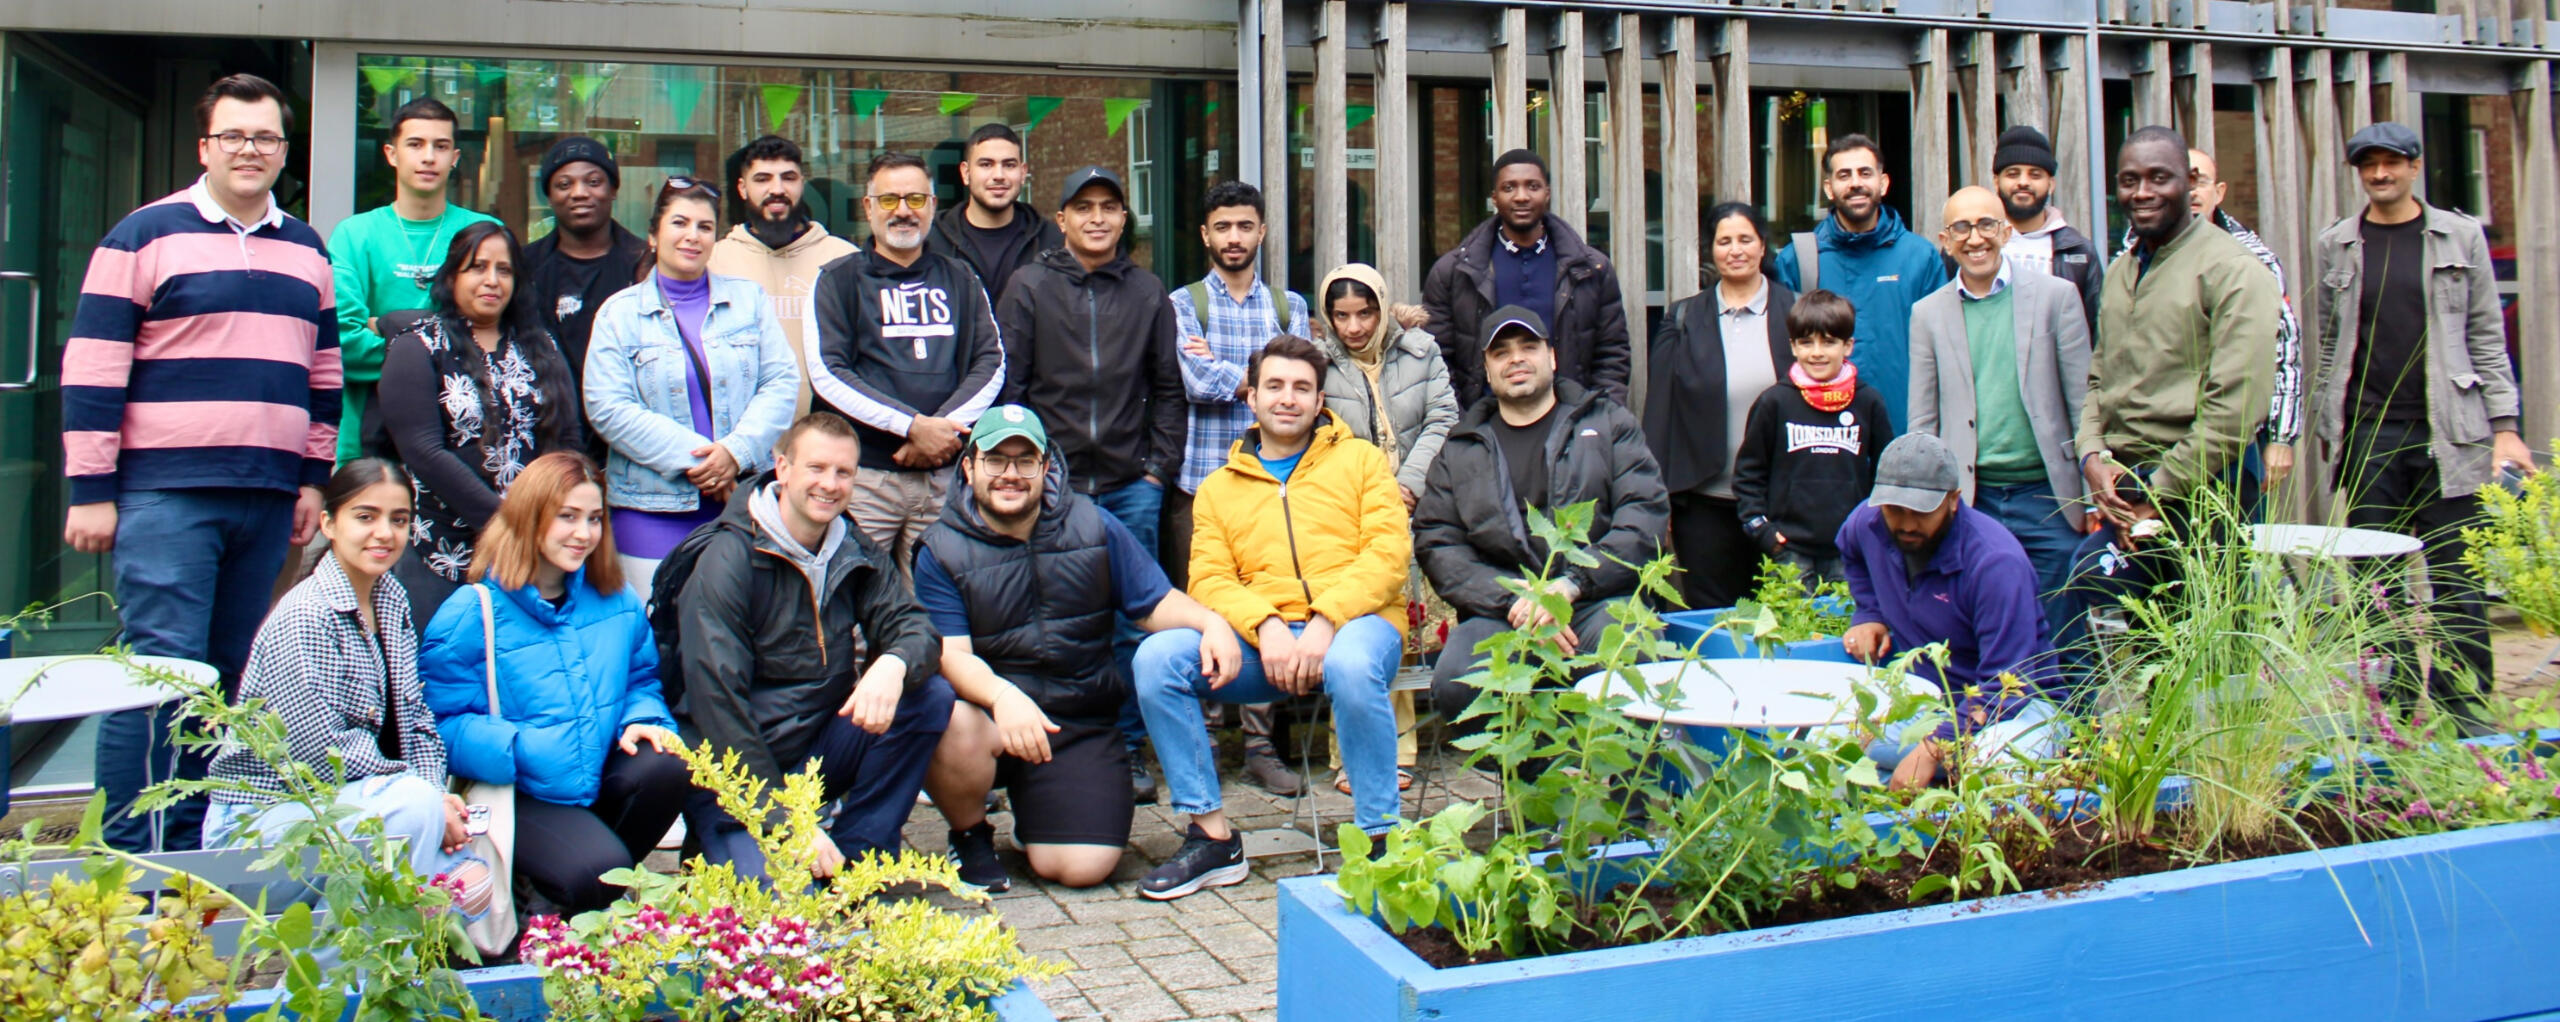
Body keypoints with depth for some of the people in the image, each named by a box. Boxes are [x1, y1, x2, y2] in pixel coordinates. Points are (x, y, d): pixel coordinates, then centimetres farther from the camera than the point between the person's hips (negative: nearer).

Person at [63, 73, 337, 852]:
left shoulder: (306, 250, 17)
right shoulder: (145, 236, 0)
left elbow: (323, 373, 21)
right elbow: (92, 370, -4)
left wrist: (314, 479, 15)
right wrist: (90, 490, -8)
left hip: (268, 496, 5)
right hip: (165, 494, -5)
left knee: (232, 673, 8)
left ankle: (192, 846, 17)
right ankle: (135, 855, 0)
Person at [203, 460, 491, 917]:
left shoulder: (391, 599, 6)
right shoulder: (303, 619, -19)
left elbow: (413, 717, 8)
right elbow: (323, 752, -24)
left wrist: (435, 792, -10)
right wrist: (427, 797, -20)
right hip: (259, 817, -8)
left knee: (471, 888, -4)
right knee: (413, 803, -33)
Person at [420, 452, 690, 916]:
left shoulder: (617, 601, 8)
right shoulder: (472, 613, -6)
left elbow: (642, 681, 16)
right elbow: (443, 723, -9)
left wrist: (641, 721, -8)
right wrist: (518, 749, -26)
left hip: (603, 781, 5)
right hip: (522, 795, -5)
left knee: (666, 767, -28)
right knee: (595, 873, -29)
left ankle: (607, 880, -1)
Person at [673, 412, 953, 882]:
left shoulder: (855, 555, 5)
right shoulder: (728, 559, -14)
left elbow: (913, 627, -7)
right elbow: (717, 703, -19)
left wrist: (894, 664, -34)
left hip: (820, 752, 6)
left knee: (932, 697, -15)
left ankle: (855, 856, -8)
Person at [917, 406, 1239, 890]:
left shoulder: (1093, 527, 6)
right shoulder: (941, 551, -1)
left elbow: (1155, 602, 5)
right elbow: (951, 653, -12)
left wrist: (1211, 622, -18)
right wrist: (1003, 696, -34)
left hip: (1079, 725, 1)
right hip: (988, 711, -1)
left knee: (1084, 868, -16)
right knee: (950, 727, -38)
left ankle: (1031, 815, 23)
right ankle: (970, 834, -2)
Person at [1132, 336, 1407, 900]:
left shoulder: (1360, 459, 15)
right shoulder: (1218, 488, 21)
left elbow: (1388, 552, 0)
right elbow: (1208, 579, 7)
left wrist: (1324, 623, -16)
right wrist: (1266, 628, -15)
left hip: (1354, 621, -3)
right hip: (1257, 636, 3)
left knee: (1351, 665, -39)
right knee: (1156, 656, -23)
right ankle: (1212, 836, -14)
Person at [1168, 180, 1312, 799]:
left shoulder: (1289, 307, 15)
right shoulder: (1183, 303, 8)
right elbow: (1196, 383, -8)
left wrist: (1219, 364, -7)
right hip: (1202, 476, -2)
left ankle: (1261, 743, 8)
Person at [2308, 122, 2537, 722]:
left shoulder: (2461, 238, 7)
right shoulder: (2335, 247, 9)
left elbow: (2487, 338, 6)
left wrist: (2504, 425, 0)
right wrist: (2327, 426, 9)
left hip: (2448, 435, -1)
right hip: (2367, 436, 1)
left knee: (2456, 581, 0)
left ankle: (2465, 715, 7)